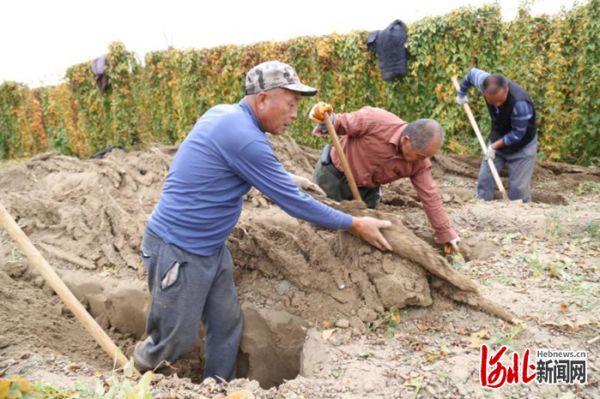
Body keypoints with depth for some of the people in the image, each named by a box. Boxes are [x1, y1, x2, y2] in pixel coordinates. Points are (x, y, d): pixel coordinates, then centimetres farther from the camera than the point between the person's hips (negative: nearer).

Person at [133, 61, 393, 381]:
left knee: (227, 326, 13)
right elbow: (292, 202, -20)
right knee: (176, 343, 9)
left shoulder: (223, 113, 3)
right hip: (177, 250, -9)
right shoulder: (245, 138, -25)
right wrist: (355, 225, -10)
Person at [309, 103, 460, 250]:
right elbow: (344, 123, -18)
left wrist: (446, 233, -8)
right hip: (334, 173, -4)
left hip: (366, 189, 4)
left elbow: (430, 196, -12)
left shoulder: (419, 163, -19)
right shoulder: (376, 121, -33)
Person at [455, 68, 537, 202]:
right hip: (498, 137, 5)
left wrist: (494, 146, -21)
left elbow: (518, 134, -25)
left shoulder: (520, 103, -39)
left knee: (518, 187, -2)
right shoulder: (485, 82, -25)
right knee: (485, 177, 7)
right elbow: (472, 72, 0)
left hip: (522, 145, -5)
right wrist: (461, 94, 12)